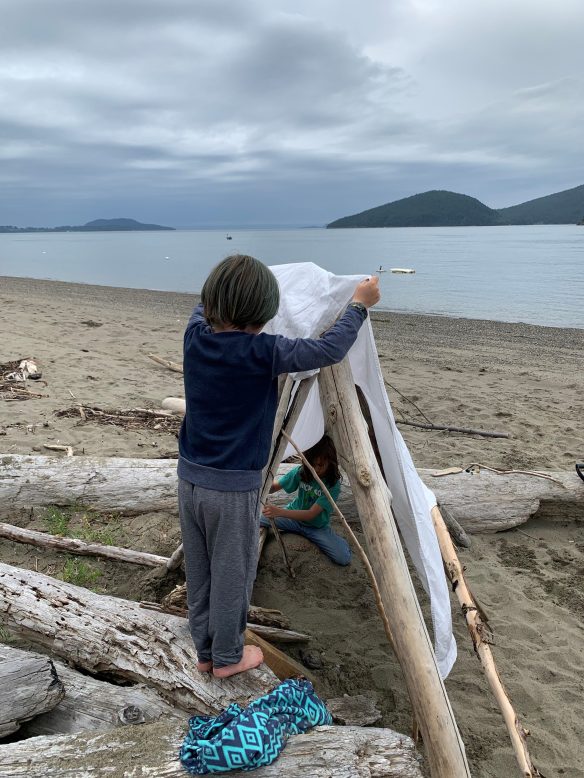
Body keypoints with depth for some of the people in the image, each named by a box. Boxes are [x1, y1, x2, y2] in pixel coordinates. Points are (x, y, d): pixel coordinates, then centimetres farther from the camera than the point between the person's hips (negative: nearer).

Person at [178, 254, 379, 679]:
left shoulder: (195, 335, -3)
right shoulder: (261, 351, -21)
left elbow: (204, 307, 21)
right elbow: (329, 350, -12)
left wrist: (227, 278, 38)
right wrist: (359, 304, 2)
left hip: (190, 478, 7)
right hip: (233, 486, -6)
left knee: (199, 573, 19)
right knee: (231, 576, 13)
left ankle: (205, 650, 37)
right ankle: (227, 657, 32)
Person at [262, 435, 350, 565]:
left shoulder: (333, 485, -24)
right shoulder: (300, 471, -15)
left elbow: (311, 514, -31)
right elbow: (274, 487, -5)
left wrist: (280, 512, -44)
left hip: (317, 527, -2)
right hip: (294, 516, 2)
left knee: (344, 557, -25)